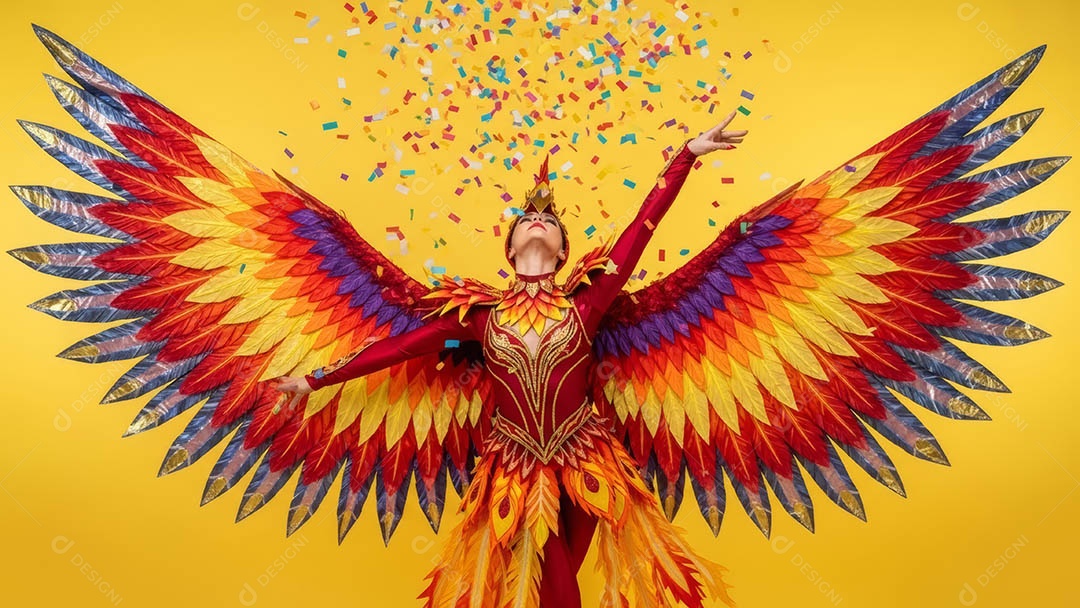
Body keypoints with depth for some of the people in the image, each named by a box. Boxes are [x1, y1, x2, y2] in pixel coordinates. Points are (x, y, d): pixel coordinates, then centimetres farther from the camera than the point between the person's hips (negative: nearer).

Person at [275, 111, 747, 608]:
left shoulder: (584, 303, -5)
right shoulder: (479, 312, -2)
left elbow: (641, 228, -6)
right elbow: (401, 345, 3)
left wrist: (687, 153, -4)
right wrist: (316, 379, 8)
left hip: (584, 463, 0)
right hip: (515, 469, 0)